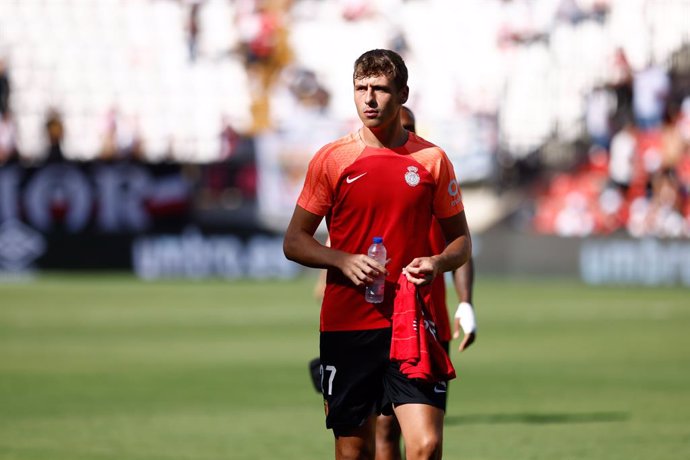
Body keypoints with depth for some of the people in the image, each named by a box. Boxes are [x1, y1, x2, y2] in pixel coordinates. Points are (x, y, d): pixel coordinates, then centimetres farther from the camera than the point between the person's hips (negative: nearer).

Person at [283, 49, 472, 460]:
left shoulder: (432, 160, 4)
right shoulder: (331, 159, 3)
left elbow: (461, 240, 12)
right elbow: (294, 242, 6)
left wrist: (437, 263, -11)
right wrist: (344, 261, -12)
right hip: (346, 324, 0)